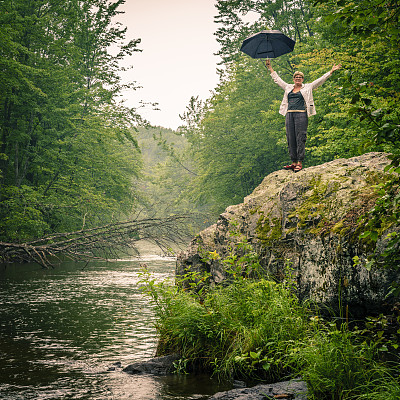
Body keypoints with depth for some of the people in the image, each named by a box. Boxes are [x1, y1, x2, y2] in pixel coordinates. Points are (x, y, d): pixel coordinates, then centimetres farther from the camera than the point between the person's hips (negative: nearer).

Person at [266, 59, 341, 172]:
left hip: (301, 114, -4)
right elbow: (277, 79, 30)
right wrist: (270, 68, 33)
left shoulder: (307, 87, 10)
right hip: (289, 114, 4)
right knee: (290, 139, 2)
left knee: (300, 138, -8)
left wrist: (331, 71, 4)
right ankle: (293, 162, 6)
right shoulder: (288, 87, 20)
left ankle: (300, 163, -9)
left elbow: (320, 80, 9)